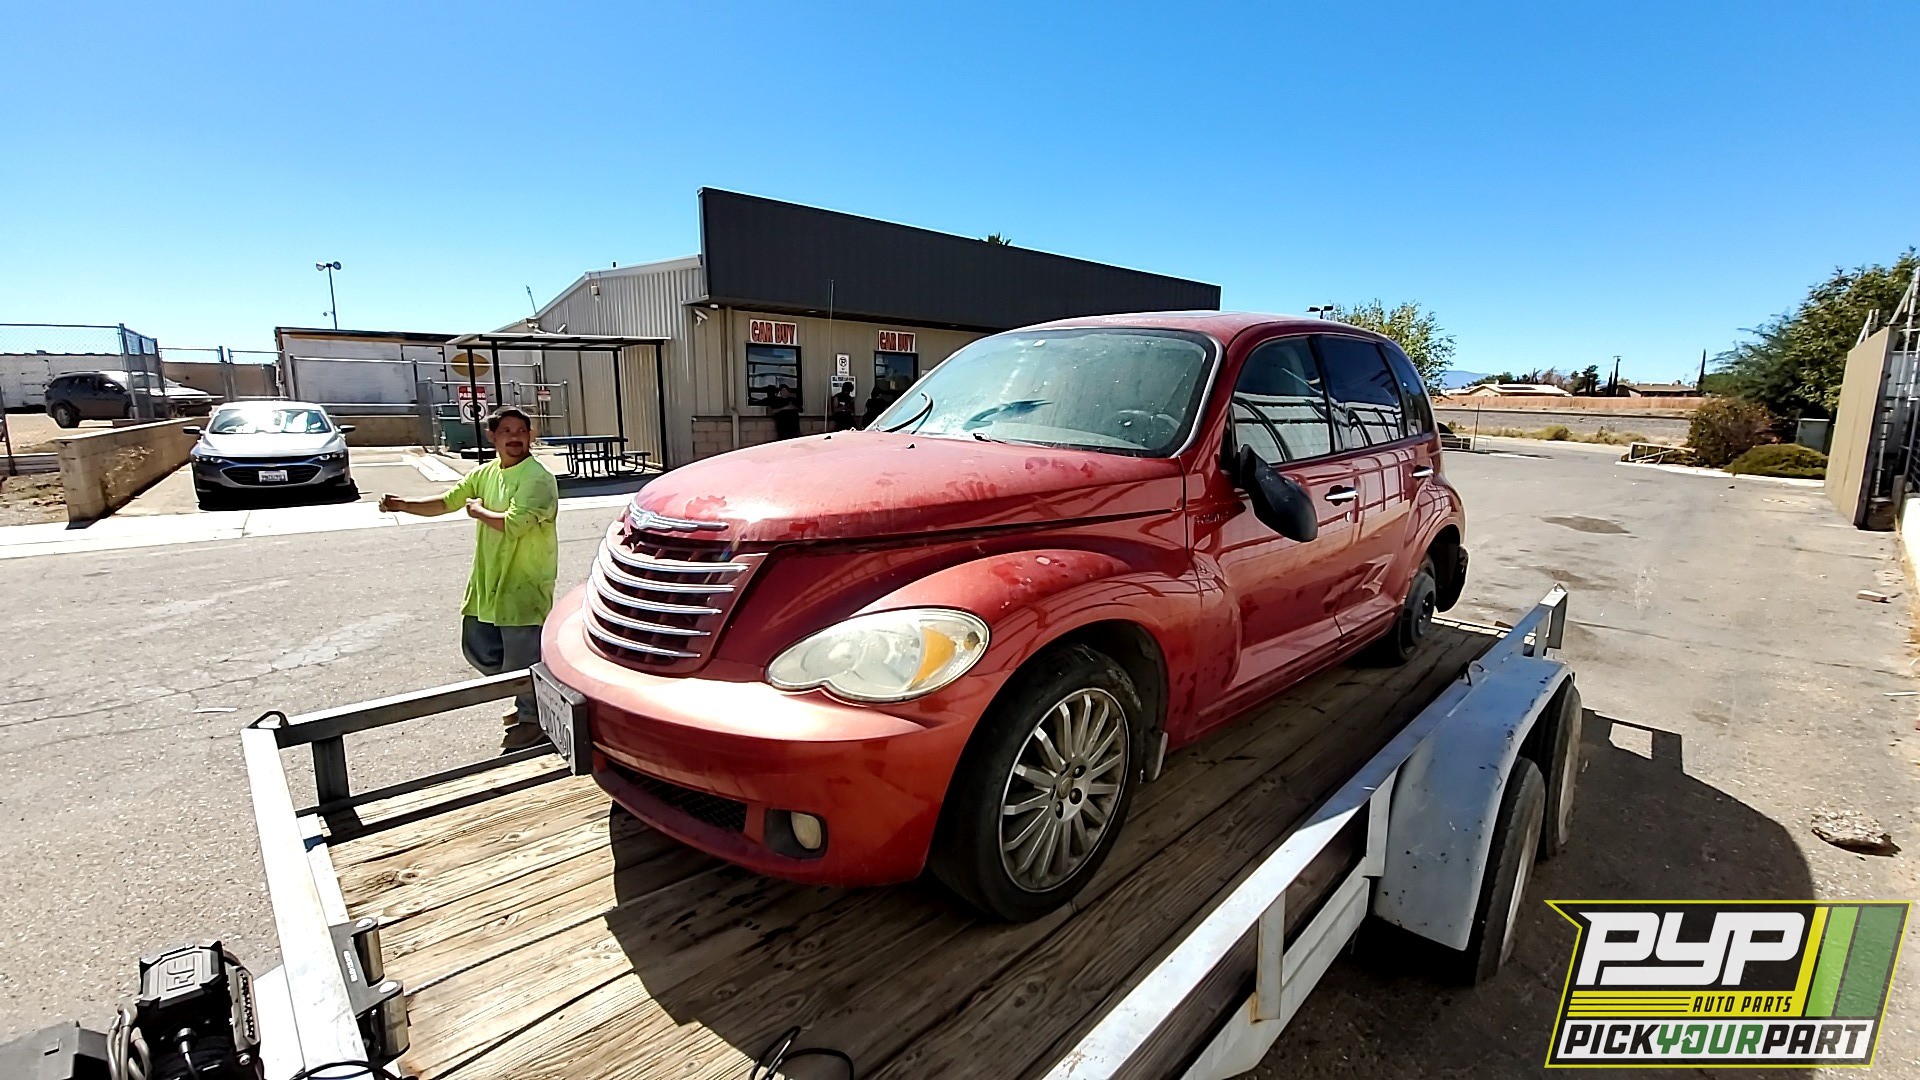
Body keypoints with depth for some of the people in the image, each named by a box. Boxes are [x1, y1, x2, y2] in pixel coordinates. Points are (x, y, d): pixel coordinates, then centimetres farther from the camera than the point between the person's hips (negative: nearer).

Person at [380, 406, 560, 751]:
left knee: (522, 656, 0)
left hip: (524, 584, -9)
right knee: (479, 649, 17)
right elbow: (446, 502, 15)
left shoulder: (536, 478, -17)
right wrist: (403, 505, 1)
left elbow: (514, 524, -26)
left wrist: (478, 511, -10)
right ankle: (529, 698, 35)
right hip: (488, 581, 9)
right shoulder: (485, 473, 9)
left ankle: (533, 719, 20)